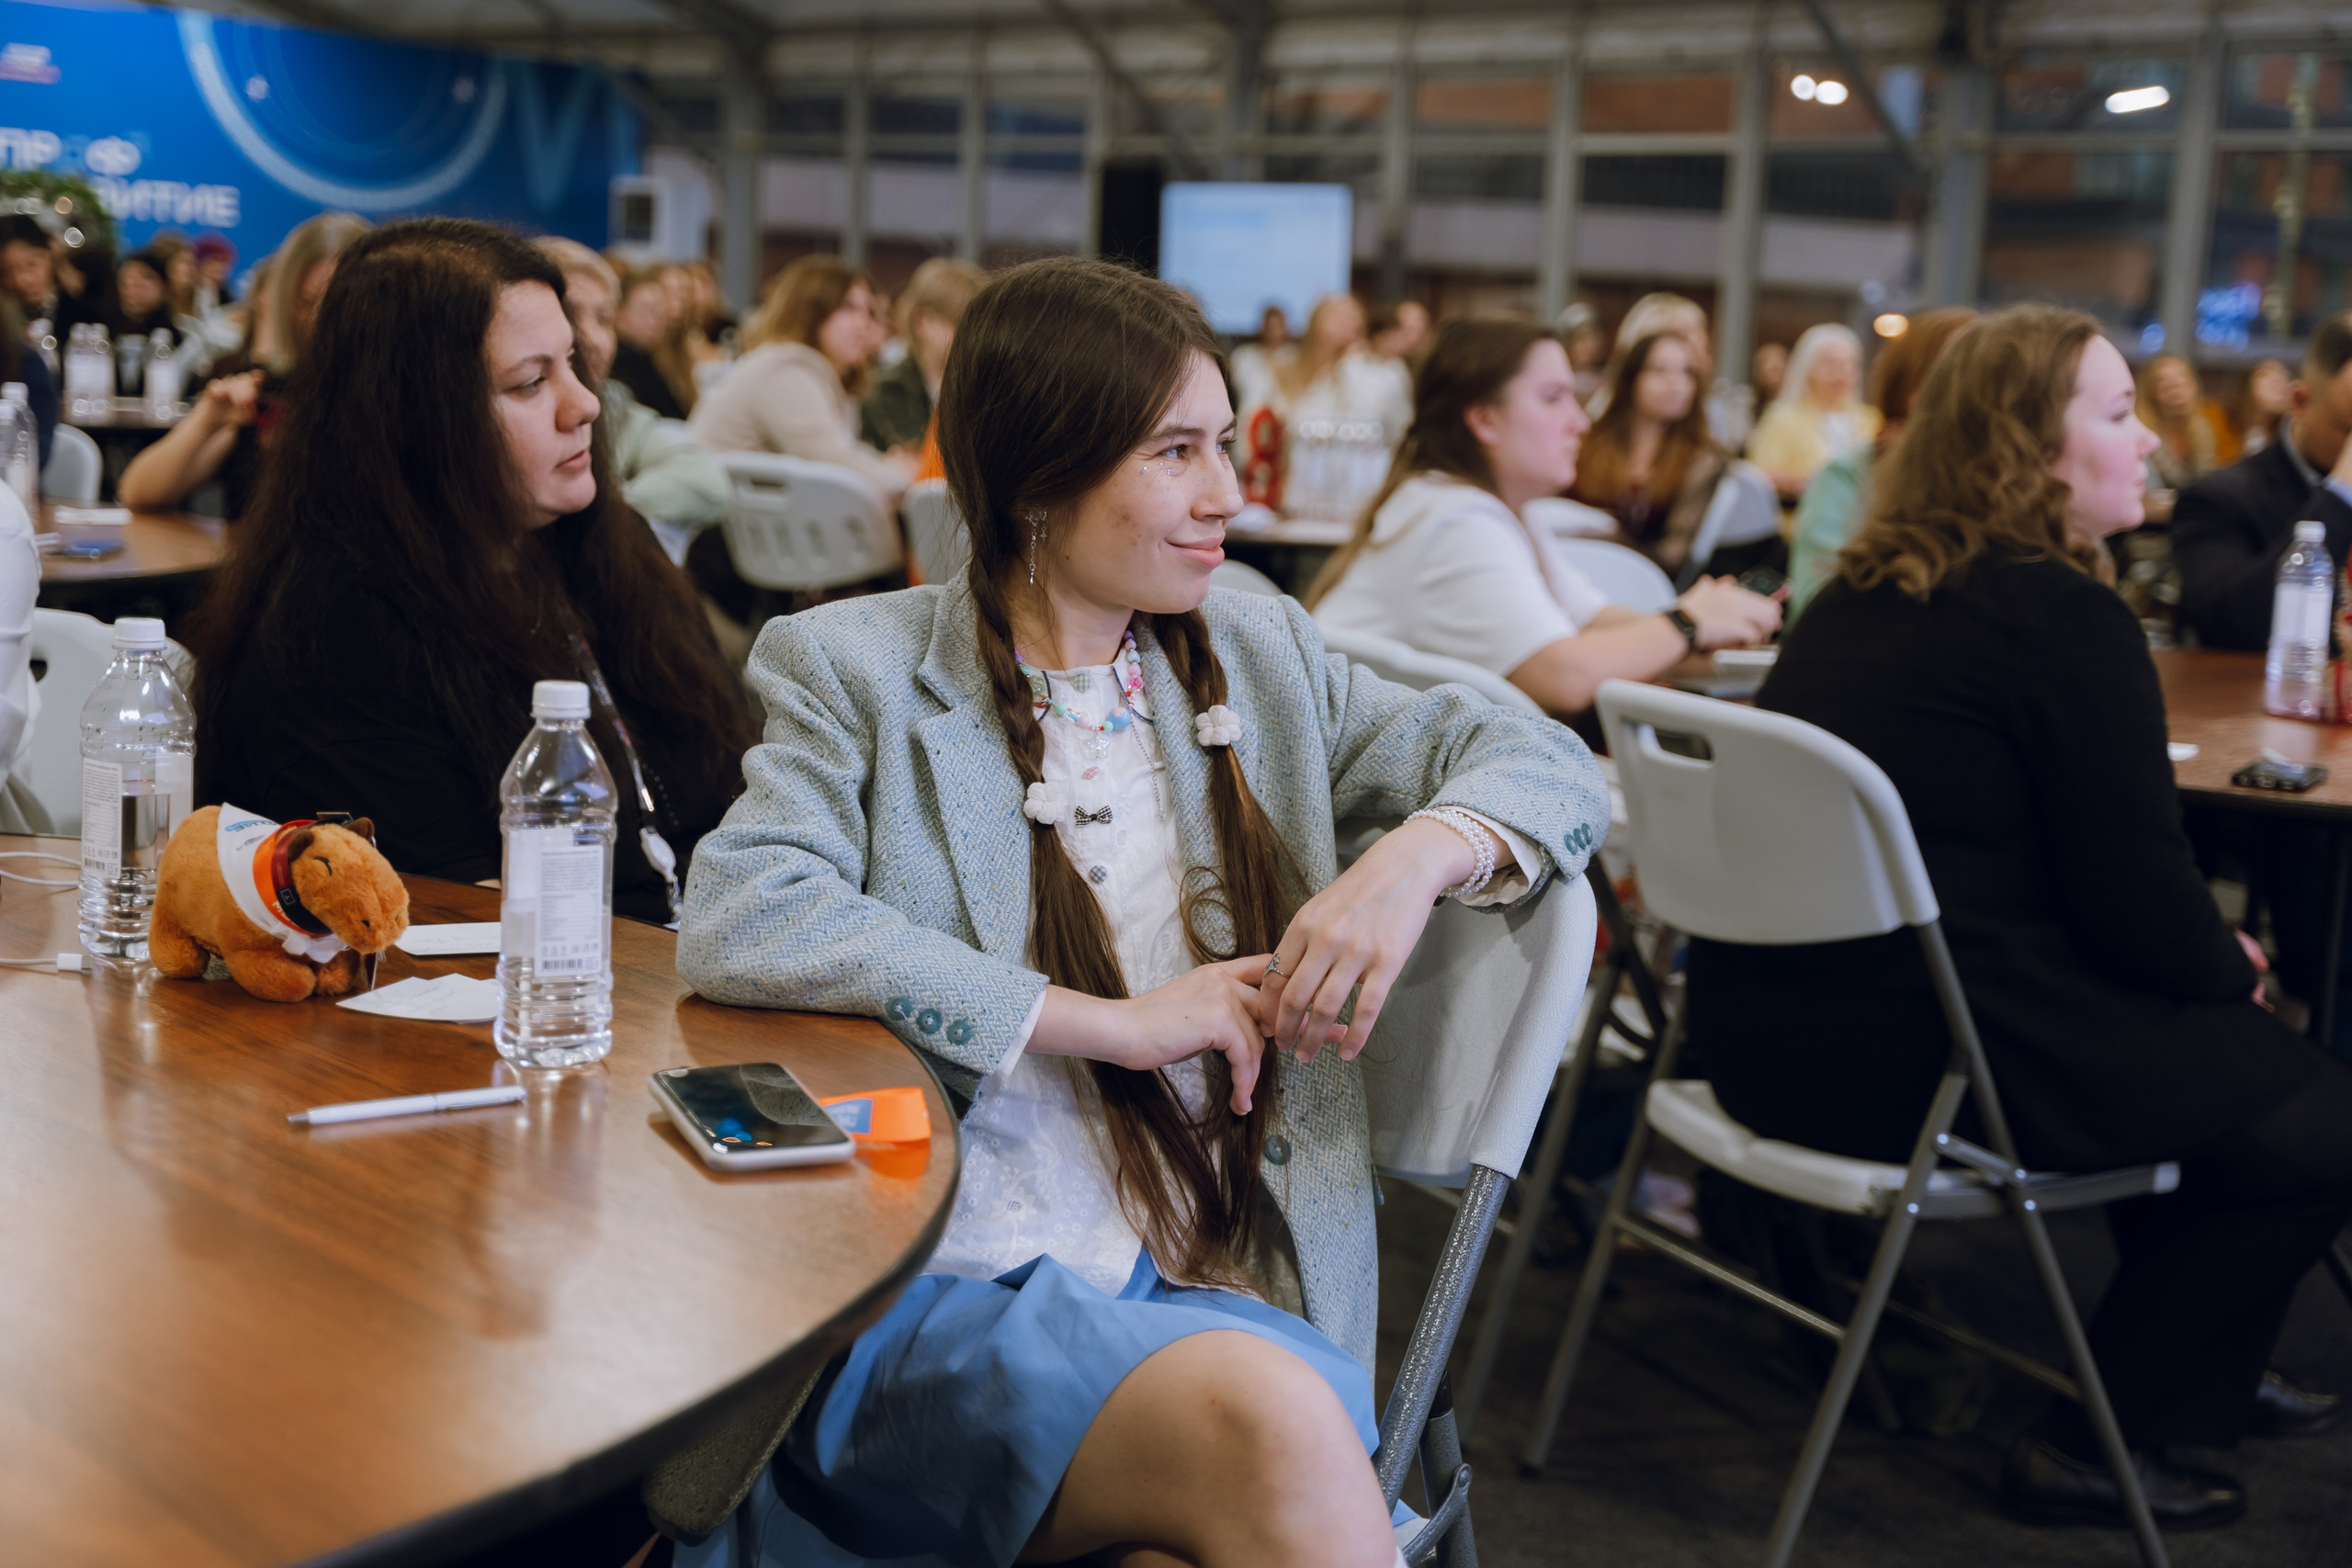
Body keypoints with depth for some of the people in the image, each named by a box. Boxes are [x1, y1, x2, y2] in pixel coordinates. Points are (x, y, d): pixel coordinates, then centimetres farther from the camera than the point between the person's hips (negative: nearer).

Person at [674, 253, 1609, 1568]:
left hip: (1214, 1288, 3)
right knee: (1268, 1422, -33)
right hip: (944, 1296, -3)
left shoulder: (1251, 649, 17)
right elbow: (734, 926, -12)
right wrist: (1115, 1021, -13)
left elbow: (1550, 764, 18)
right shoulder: (859, 668, 5)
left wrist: (1417, 858, -7)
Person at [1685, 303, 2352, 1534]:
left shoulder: (1861, 593, 12)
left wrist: (2205, 951, 20)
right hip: (1910, 1064, -9)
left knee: (2210, 1042, 27)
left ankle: (2202, 1371, 40)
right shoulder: (2062, 616, -14)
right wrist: (2231, 959, 10)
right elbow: (2142, 903, -12)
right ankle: (2097, 1447, 12)